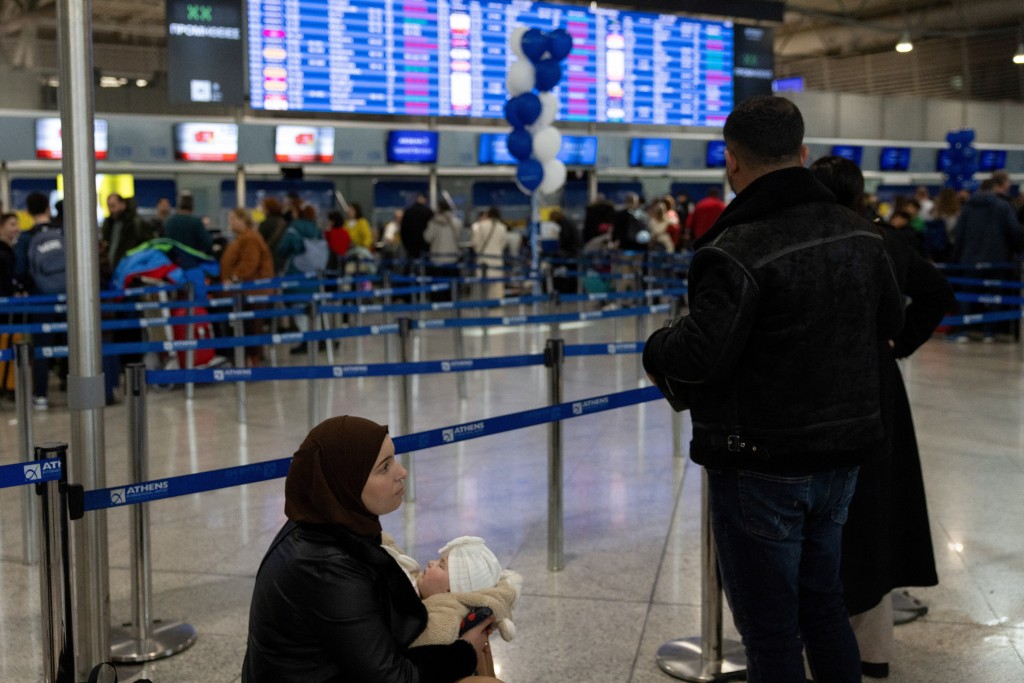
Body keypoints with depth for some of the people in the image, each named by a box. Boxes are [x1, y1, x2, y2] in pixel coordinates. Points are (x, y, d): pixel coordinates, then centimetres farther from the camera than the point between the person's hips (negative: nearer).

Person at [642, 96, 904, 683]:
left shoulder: (738, 249, -22)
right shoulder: (860, 233, 3)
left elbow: (698, 354, -27)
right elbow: (892, 321, 15)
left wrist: (657, 350, -6)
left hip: (762, 466, -7)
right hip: (842, 456, 8)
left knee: (770, 625, 5)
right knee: (824, 601, 24)